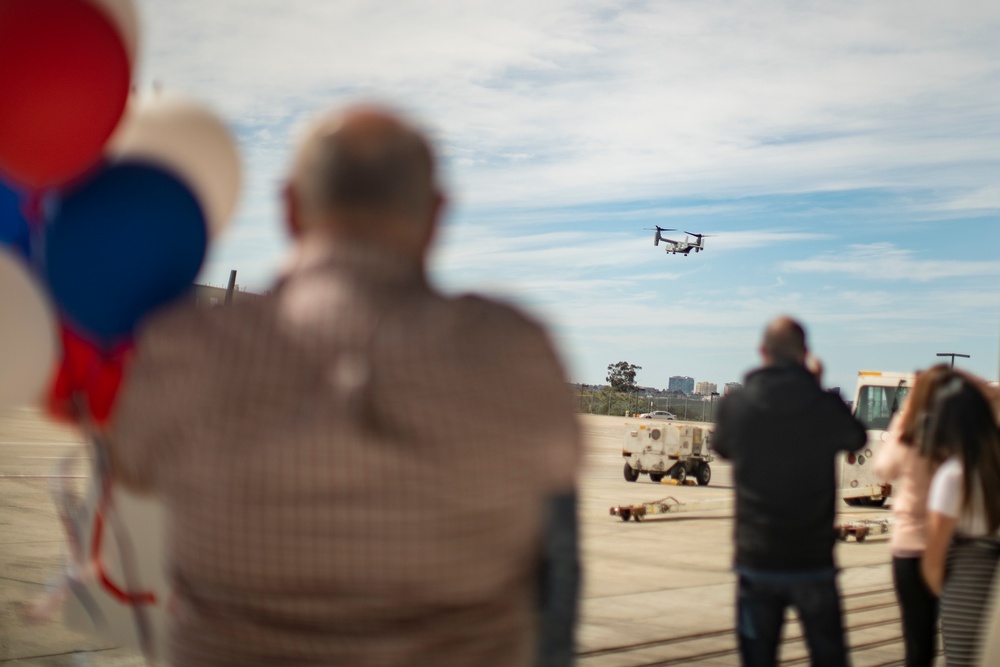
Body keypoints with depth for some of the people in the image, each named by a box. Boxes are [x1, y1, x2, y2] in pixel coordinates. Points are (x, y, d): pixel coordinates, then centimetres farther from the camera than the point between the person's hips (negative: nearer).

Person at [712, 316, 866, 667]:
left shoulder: (735, 404, -9)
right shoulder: (826, 406, -11)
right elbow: (856, 439, 11)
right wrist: (816, 385, 17)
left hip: (755, 562, 1)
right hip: (813, 562, 0)